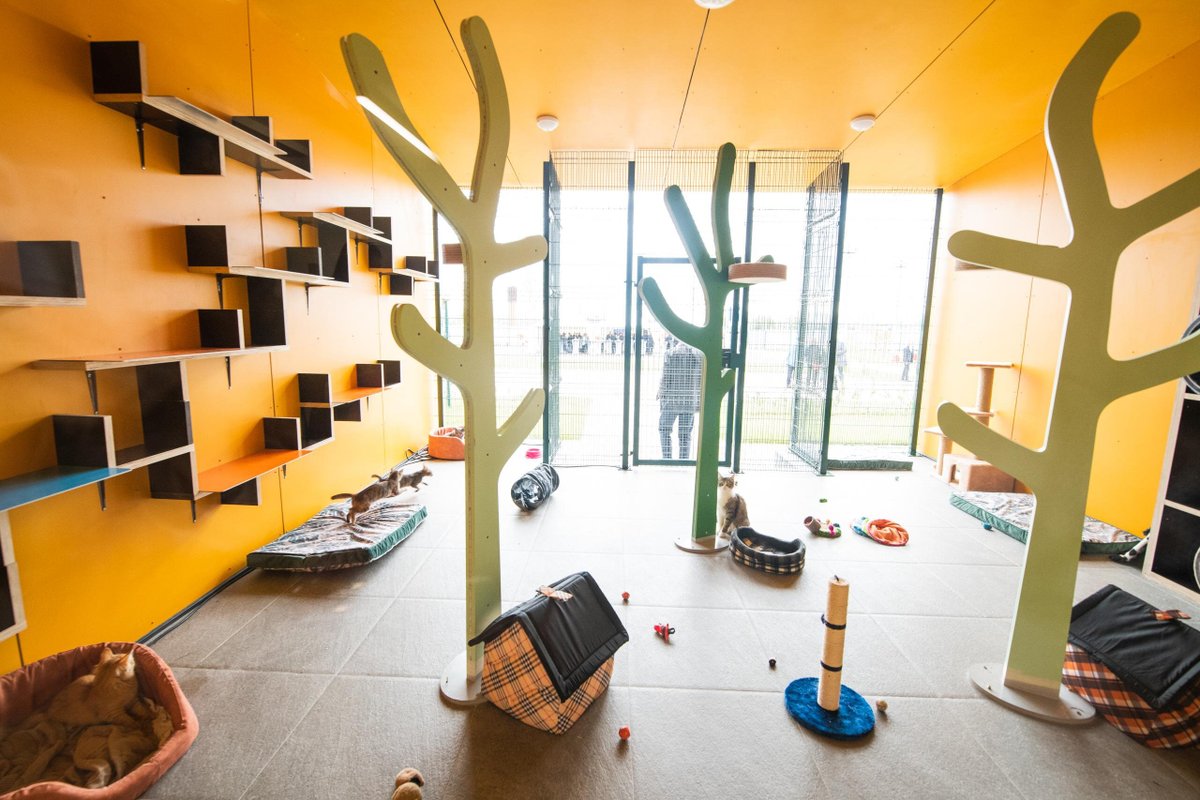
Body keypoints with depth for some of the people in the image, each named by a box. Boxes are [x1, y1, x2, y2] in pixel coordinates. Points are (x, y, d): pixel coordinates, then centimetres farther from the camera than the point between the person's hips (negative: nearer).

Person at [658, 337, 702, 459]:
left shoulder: (670, 353, -6)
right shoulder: (698, 354, 4)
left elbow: (665, 378, -8)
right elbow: (700, 381, 6)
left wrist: (661, 398, 0)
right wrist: (699, 401, 13)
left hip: (672, 399, -3)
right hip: (690, 400, 3)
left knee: (664, 429, 12)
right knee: (685, 434, 9)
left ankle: (667, 458, 8)